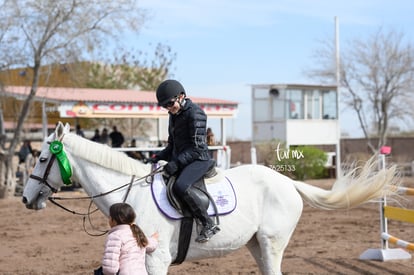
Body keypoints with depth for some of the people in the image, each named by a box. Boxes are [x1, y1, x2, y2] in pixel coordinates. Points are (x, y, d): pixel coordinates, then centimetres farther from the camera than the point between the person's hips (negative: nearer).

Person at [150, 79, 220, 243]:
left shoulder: (195, 113, -14)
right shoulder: (174, 115, 14)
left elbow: (197, 147, -18)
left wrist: (177, 163, -26)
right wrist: (157, 157, 5)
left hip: (198, 159, -10)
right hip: (180, 160, 10)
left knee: (180, 186, -34)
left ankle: (209, 225, -26)